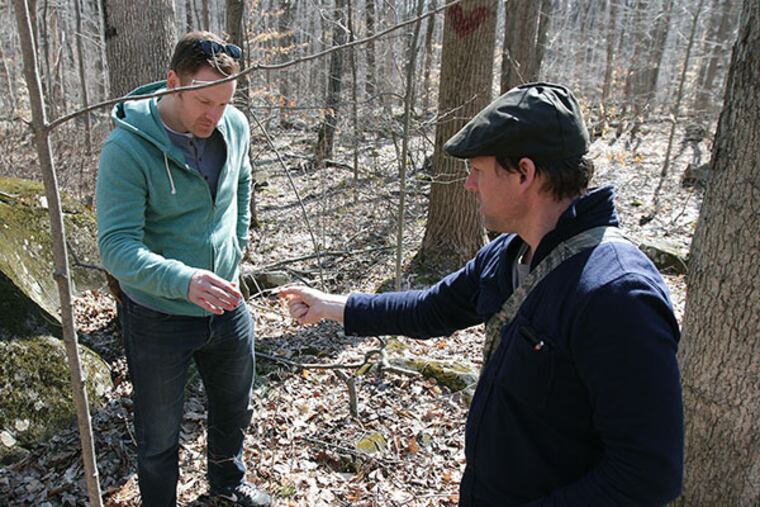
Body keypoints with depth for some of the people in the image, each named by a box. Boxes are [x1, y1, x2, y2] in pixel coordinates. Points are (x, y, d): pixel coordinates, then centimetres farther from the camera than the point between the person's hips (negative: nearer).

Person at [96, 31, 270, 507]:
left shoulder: (235, 125, -7)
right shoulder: (127, 147, -23)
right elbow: (117, 245, -29)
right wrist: (185, 280, -45)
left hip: (227, 305, 6)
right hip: (158, 318, -5)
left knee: (235, 410, 27)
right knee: (160, 436, 15)